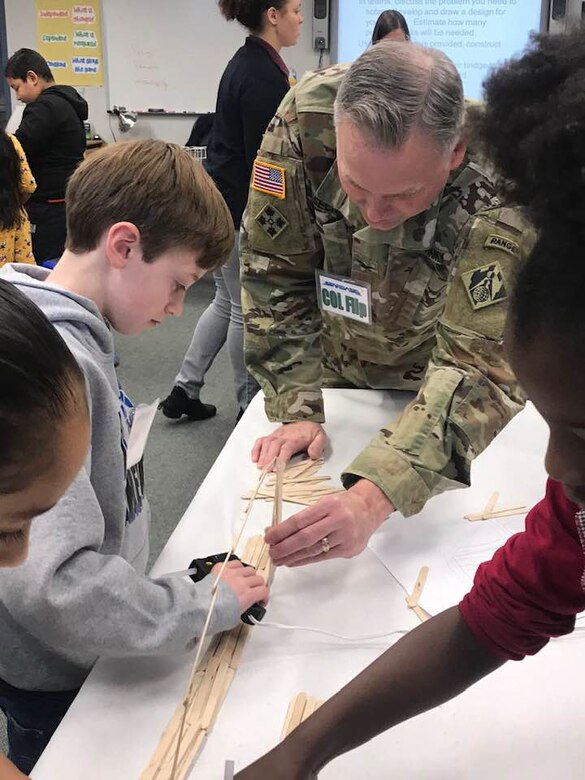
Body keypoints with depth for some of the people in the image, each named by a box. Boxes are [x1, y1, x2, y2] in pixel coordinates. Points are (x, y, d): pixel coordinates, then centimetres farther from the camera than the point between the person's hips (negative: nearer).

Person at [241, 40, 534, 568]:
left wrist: (374, 497, -52)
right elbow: (275, 273, -19)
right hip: (336, 368, 2)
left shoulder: (502, 188, -37)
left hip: (437, 384, -1)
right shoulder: (306, 117, -30)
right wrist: (296, 409, -24)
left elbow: (475, 364, -39)